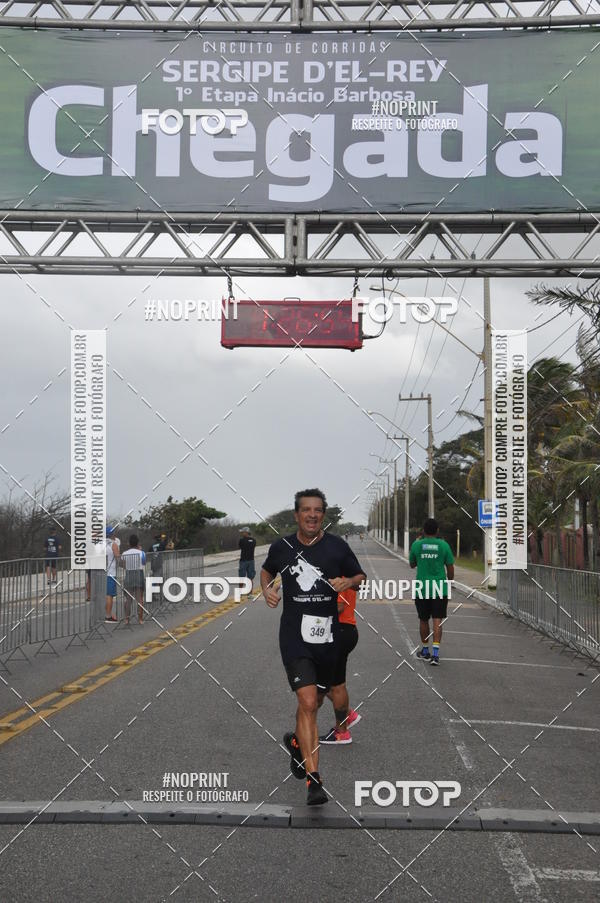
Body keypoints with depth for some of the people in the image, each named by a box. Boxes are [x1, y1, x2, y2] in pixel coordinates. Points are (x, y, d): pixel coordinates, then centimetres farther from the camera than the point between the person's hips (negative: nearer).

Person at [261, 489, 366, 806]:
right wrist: (267, 589, 1)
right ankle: (313, 780, -13)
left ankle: (296, 741, 50)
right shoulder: (282, 547, 1)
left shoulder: (337, 546, -1)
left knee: (315, 701, 18)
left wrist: (348, 582, -11)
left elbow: (361, 577, 11)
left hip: (327, 636, 2)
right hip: (294, 635, -2)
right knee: (307, 703, -15)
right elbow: (267, 571, 21)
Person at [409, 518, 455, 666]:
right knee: (437, 620, -1)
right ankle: (435, 653, -13)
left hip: (422, 588, 1)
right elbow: (450, 568, -1)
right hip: (440, 589, -1)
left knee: (423, 620, 14)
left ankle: (425, 651, 25)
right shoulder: (444, 545, -3)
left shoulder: (416, 545, -2)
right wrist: (449, 584, 14)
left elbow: (412, 564, 14)